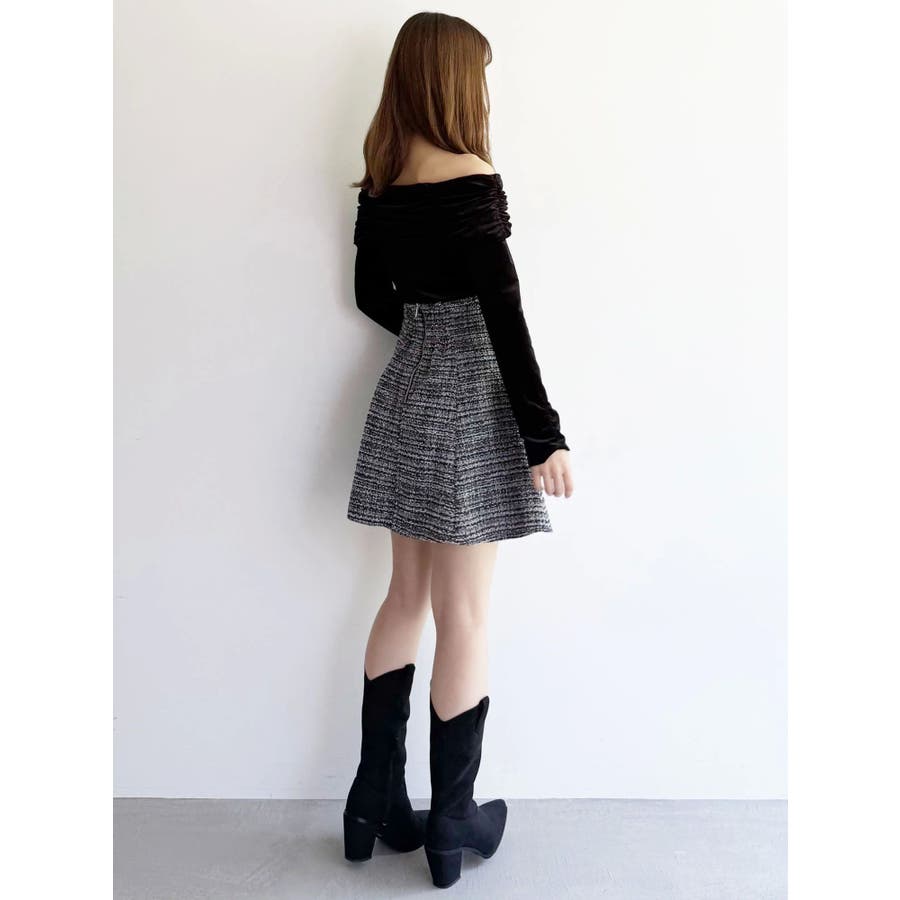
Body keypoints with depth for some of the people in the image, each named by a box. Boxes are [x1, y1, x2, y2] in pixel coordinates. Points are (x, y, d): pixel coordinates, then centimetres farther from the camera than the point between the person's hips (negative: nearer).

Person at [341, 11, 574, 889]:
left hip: (405, 397, 8)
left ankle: (375, 799, 24)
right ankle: (451, 820, 17)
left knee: (407, 596, 15)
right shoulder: (471, 183, -13)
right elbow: (503, 316, -17)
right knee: (462, 617, 2)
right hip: (466, 407, -7)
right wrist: (545, 433, -14)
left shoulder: (379, 183, 9)